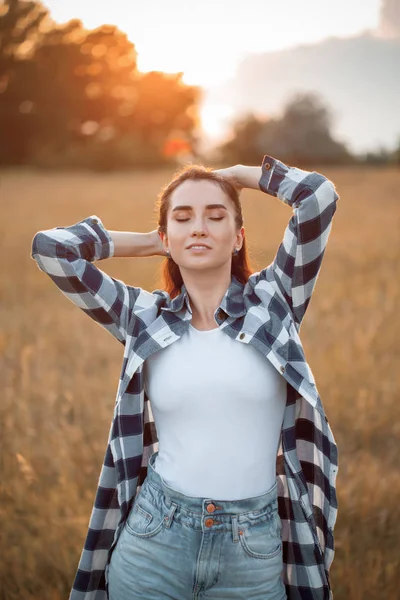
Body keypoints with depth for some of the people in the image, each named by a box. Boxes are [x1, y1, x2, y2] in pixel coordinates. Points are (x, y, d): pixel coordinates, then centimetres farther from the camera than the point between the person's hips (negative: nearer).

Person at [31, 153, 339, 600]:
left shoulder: (272, 302, 1)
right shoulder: (145, 317, 3)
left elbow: (320, 196, -7)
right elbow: (50, 248, -1)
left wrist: (237, 174, 8)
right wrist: (149, 243, 8)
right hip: (154, 540, 1)